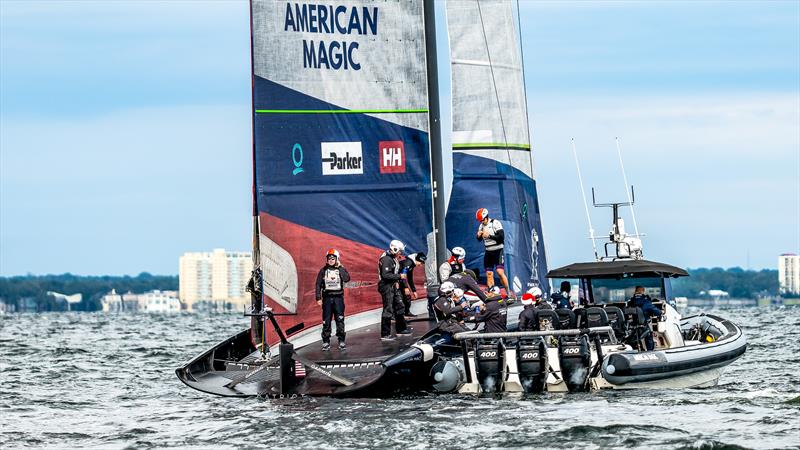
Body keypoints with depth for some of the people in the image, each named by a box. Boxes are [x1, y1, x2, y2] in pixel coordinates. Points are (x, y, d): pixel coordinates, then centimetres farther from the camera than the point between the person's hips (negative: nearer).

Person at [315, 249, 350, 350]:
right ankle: (326, 342, 5)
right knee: (326, 321, 1)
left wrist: (340, 267, -10)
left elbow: (346, 279, -14)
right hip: (327, 298, 1)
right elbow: (318, 285, 6)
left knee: (340, 320, -3)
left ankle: (341, 341, 2)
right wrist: (318, 298, -1)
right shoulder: (323, 270, 7)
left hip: (338, 297, -1)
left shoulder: (341, 269, 5)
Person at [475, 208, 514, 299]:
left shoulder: (495, 223, -11)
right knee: (489, 274, 2)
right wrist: (478, 235, -3)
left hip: (497, 251, -6)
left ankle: (508, 292, -9)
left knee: (500, 272, -18)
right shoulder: (481, 226, 10)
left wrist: (489, 235, -23)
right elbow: (479, 239, 20)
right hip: (488, 252, 6)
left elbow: (501, 237, -19)